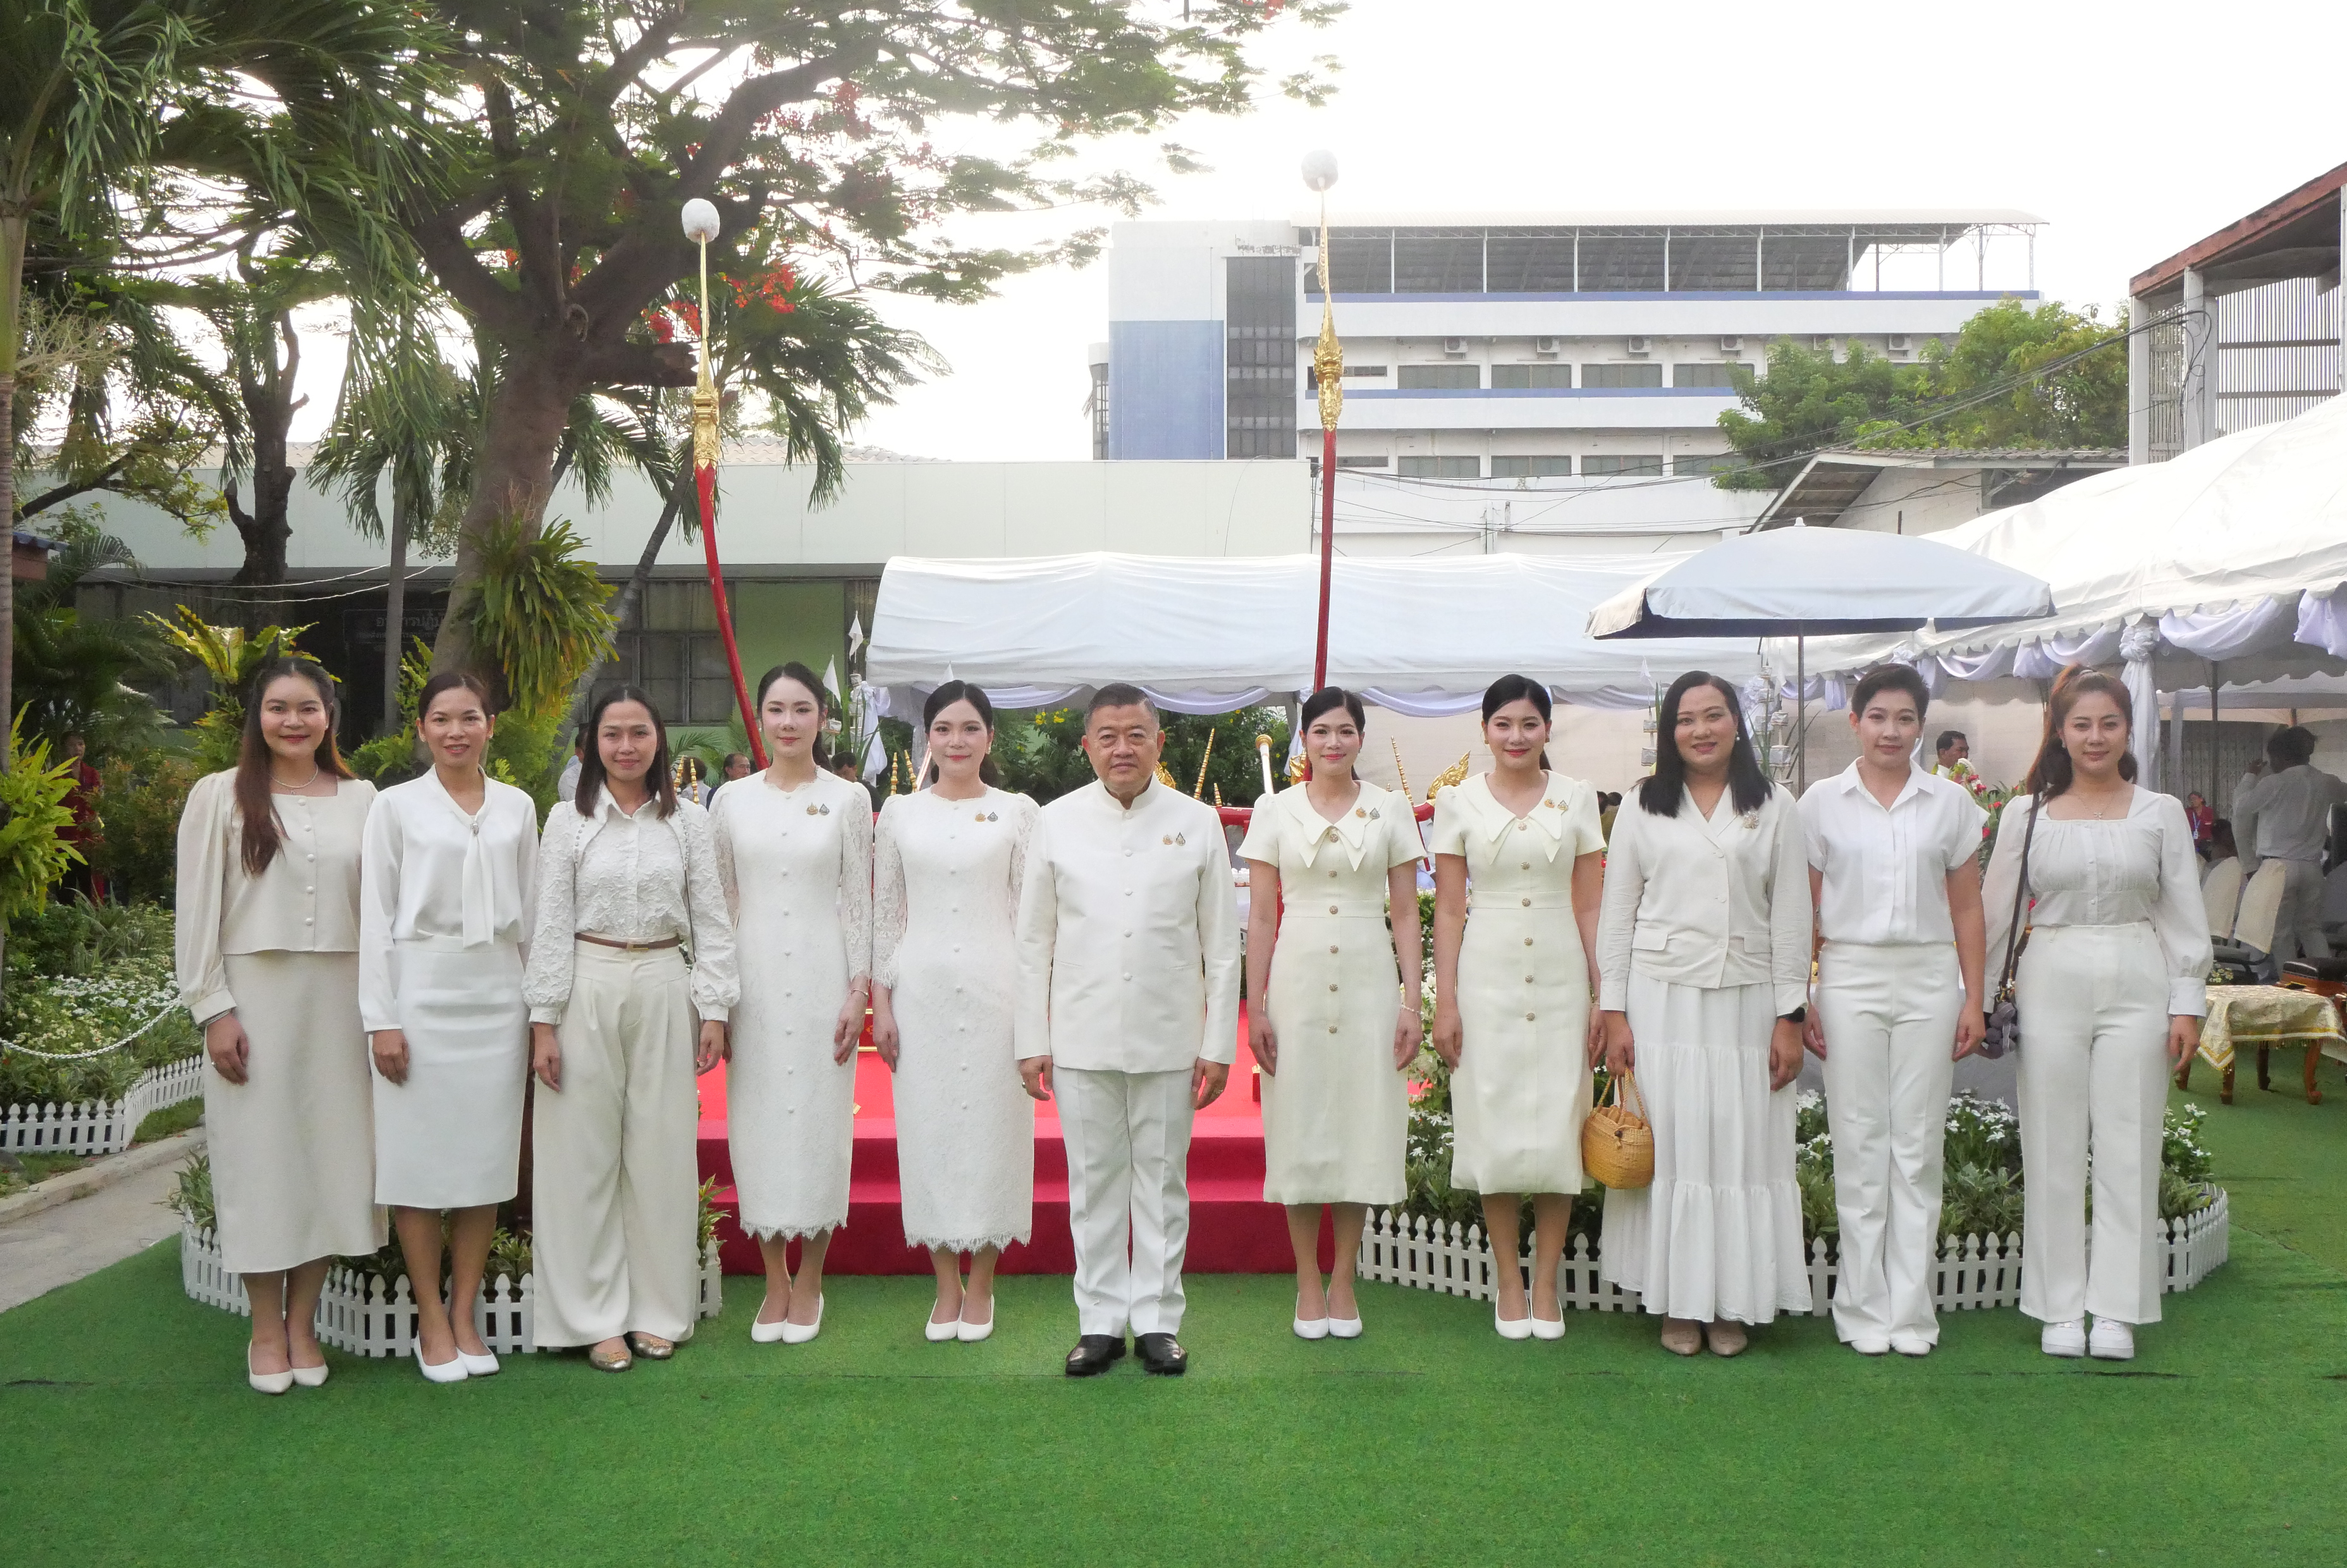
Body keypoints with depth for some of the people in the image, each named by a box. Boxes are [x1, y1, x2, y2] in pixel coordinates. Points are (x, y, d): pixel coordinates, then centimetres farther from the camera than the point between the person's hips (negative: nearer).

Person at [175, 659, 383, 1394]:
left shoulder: (359, 799, 7)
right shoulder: (220, 796, 0)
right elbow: (197, 910, -1)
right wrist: (214, 1008, -8)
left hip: (338, 995, 2)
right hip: (253, 993, -2)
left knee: (331, 1149, 4)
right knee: (259, 1151, 2)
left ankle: (303, 1324, 17)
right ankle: (266, 1332, 13)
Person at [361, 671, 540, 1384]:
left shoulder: (517, 808, 9)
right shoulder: (396, 806, 1)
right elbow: (375, 918, -1)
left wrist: (539, 1010, 9)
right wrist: (381, 1018, -7)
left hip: (497, 995, 3)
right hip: (422, 990, -3)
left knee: (486, 1158, 4)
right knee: (419, 1157, 0)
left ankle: (465, 1317, 14)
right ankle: (431, 1322, 11)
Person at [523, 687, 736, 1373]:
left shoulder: (688, 821, 5)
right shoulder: (569, 820, 2)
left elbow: (711, 923, 6)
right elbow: (551, 924, 0)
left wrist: (714, 1009, 0)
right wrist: (544, 1021, -5)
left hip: (664, 991, 1)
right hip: (588, 989, -1)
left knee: (662, 1152, 5)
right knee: (585, 1153, 2)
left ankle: (657, 1310, 17)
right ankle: (595, 1317, 12)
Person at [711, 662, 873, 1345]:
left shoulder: (848, 800, 1)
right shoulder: (733, 800, 6)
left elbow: (859, 902, 1)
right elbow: (720, 901, 9)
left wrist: (859, 991, -4)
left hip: (821, 975, -2)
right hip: (752, 977, 2)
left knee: (819, 1120, 1)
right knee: (757, 1122, 4)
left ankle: (809, 1282, 15)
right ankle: (775, 1281, 17)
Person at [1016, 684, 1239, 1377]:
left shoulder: (1197, 823, 3)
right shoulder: (1056, 822, 3)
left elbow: (1221, 946, 3)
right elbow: (1034, 942, 5)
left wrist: (1219, 1045, 0)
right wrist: (1032, 1043, 1)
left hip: (1169, 1040, 0)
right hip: (1082, 1039, 0)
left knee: (1162, 1182, 7)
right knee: (1094, 1183, 7)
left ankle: (1157, 1320, 18)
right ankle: (1100, 1321, 17)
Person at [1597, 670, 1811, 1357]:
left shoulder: (1774, 809, 7)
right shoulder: (1643, 807, 7)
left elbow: (1791, 919, 5)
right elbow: (1617, 913, 6)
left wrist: (1790, 1017, 0)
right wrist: (1614, 1011, 0)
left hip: (1745, 1001, 0)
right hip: (1661, 999, 0)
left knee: (1742, 1147, 1)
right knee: (1669, 1144, 1)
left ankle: (1731, 1303, 13)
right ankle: (1678, 1302, 11)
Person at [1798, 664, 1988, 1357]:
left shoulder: (1950, 802, 6)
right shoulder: (1822, 801, 3)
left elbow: (1967, 909, 9)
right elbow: (1804, 910, 4)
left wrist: (1973, 1000, 4)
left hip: (1928, 979, 1)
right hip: (1849, 977, -1)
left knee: (1918, 1144, 4)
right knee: (1859, 1142, 2)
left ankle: (1911, 1311, 12)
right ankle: (1863, 1307, 11)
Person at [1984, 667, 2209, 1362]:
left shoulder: (2161, 813, 5)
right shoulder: (2026, 814, 4)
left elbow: (2185, 915, 6)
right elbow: (1996, 912, 7)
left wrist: (2188, 1004, 1)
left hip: (2137, 985, 0)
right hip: (2052, 984, 0)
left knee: (2128, 1148, 2)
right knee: (2054, 1149, 3)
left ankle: (2116, 1309, 12)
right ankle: (2061, 1306, 13)